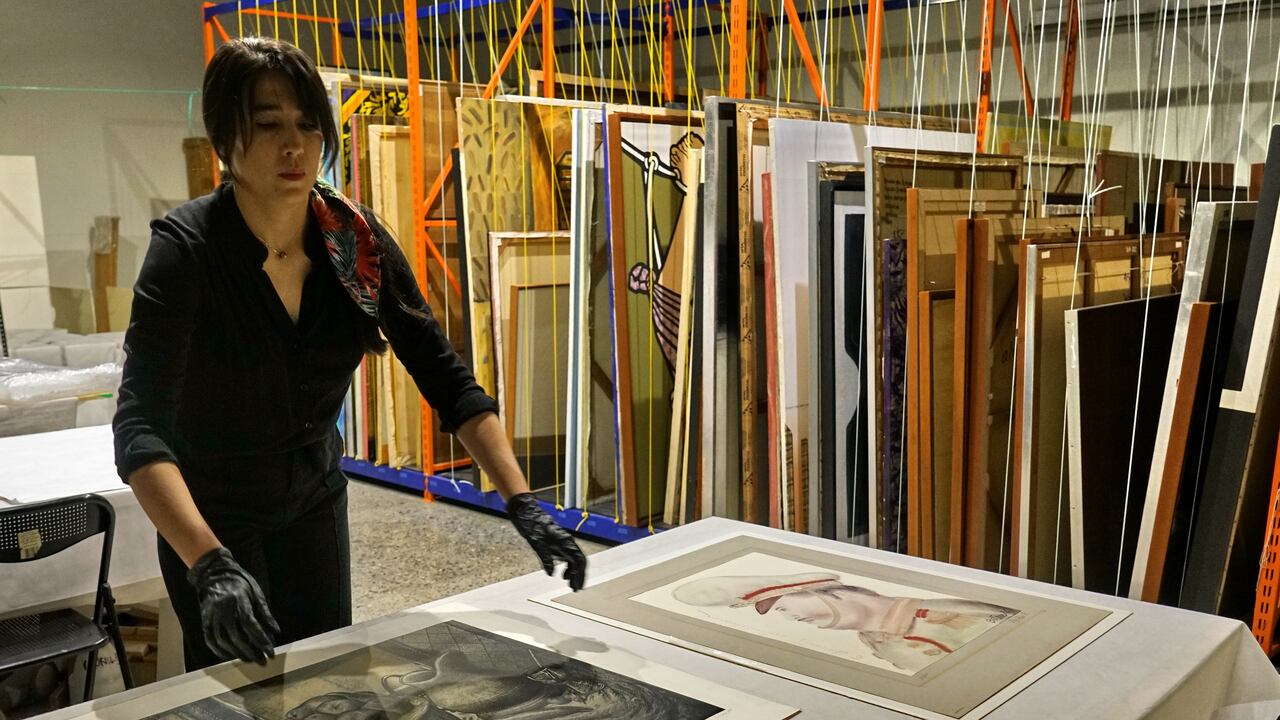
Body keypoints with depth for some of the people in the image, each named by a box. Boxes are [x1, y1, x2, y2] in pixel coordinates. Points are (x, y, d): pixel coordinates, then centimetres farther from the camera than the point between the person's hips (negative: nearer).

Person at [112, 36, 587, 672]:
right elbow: (139, 428, -35)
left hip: (315, 495, 4)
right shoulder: (187, 249, -27)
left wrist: (522, 505, -25)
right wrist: (210, 567, -49)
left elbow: (446, 379, -15)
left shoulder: (357, 240, -15)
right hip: (211, 513, -4)